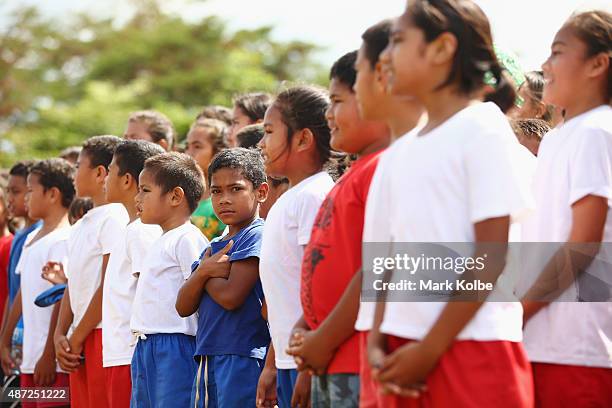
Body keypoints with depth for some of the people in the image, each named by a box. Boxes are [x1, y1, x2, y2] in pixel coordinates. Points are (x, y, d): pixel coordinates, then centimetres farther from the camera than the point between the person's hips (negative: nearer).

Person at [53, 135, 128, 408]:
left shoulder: (115, 219, -9)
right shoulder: (79, 228, 19)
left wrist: (76, 337, -9)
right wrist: (61, 335, 4)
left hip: (103, 335, -9)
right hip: (80, 344, 9)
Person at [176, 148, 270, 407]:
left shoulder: (257, 236, -7)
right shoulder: (215, 247, 19)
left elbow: (231, 296, -17)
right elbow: (184, 306, 11)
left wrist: (204, 273, 3)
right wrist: (203, 271, -7)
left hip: (242, 359, -9)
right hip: (208, 359, 9)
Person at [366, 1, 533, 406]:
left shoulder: (483, 128, -5)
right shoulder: (401, 152, 15)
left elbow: (491, 256, -11)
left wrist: (430, 349, -14)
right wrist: (378, 342, 1)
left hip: (474, 350, -7)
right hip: (409, 350, 7)